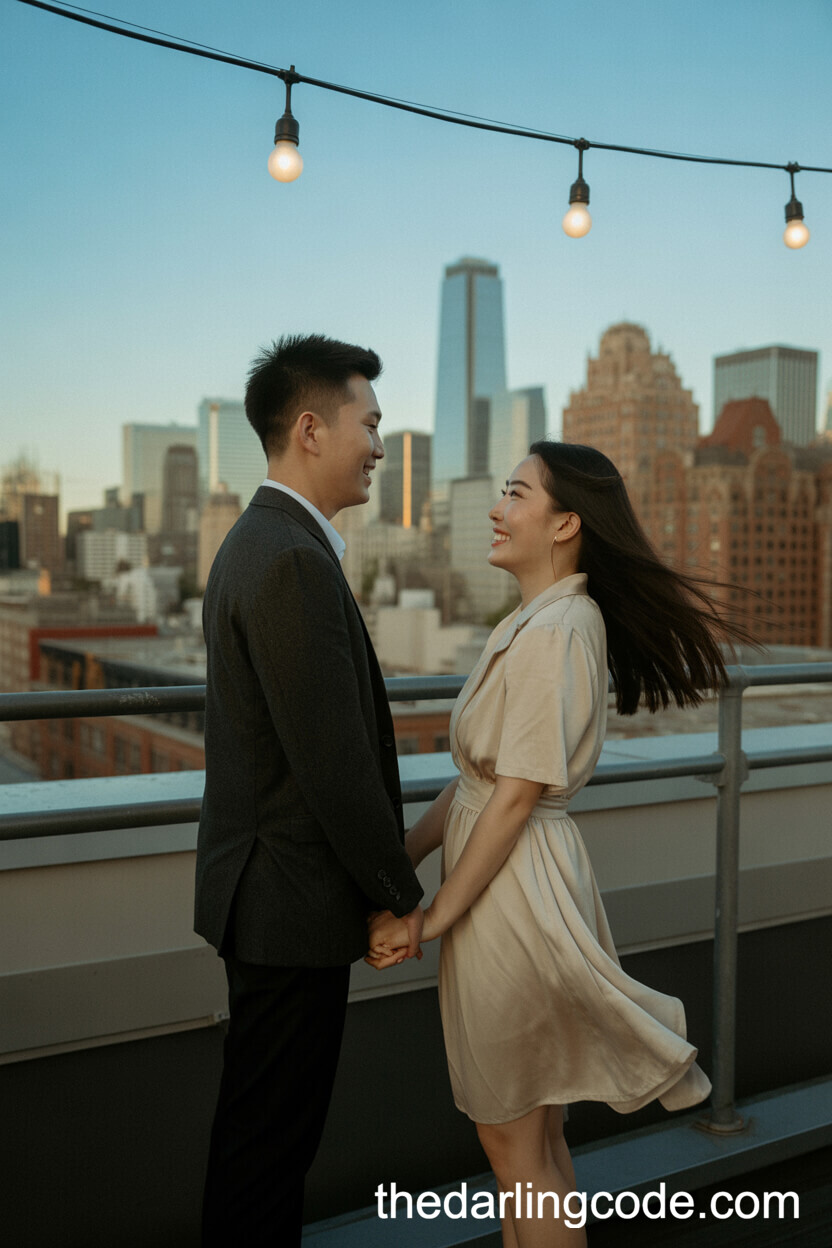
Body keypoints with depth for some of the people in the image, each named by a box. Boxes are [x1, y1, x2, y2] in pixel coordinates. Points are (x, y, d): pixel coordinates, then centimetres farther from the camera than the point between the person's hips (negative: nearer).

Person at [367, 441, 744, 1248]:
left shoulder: (556, 631, -20)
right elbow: (477, 778, 11)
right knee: (534, 1134, 21)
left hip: (515, 889, -9)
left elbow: (516, 797, -21)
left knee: (513, 1143, 8)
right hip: (506, 876, 9)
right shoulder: (530, 622, 10)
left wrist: (431, 919, -15)